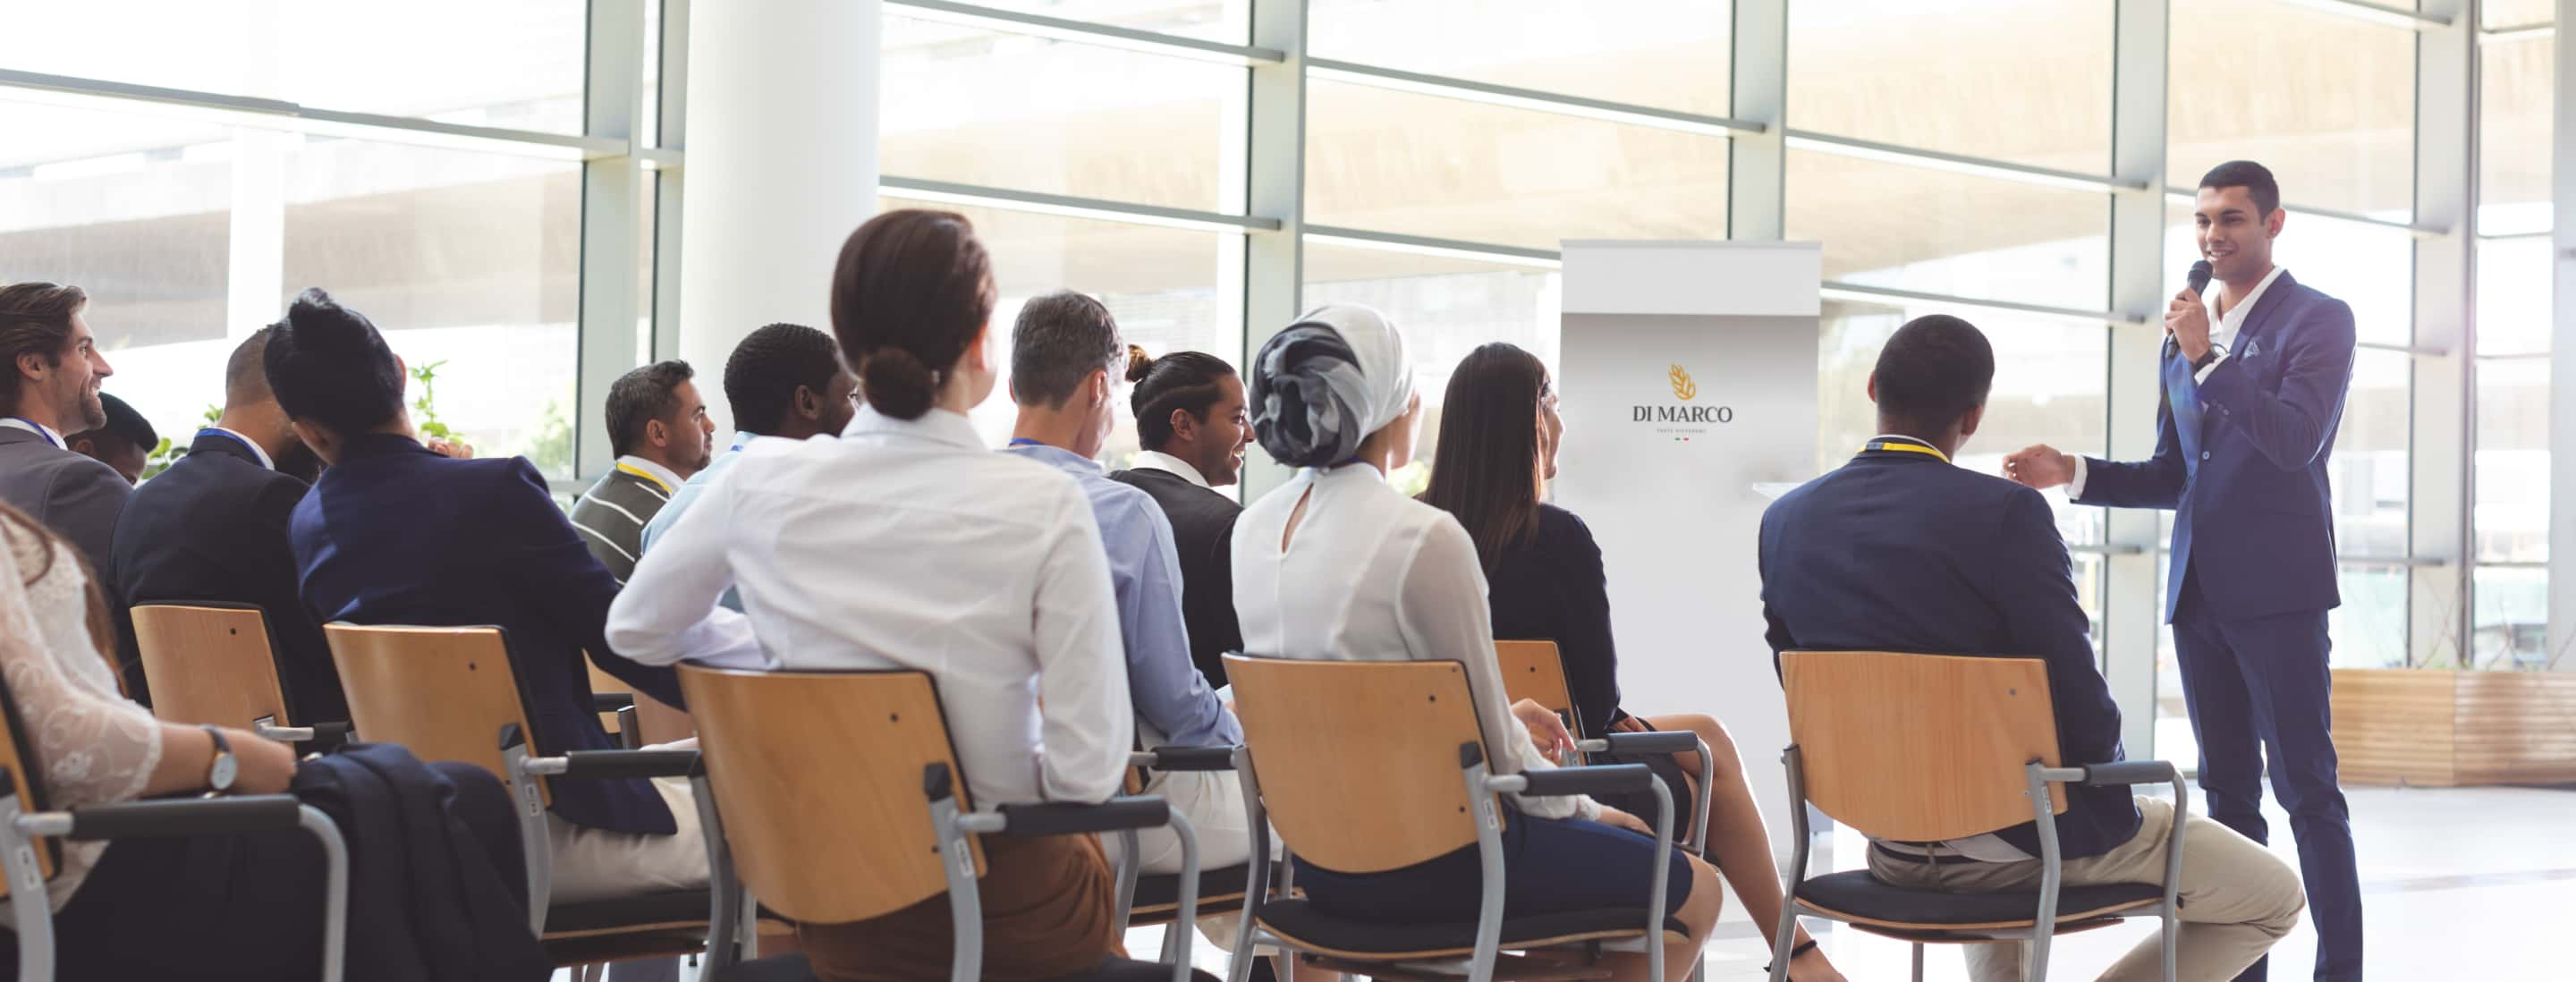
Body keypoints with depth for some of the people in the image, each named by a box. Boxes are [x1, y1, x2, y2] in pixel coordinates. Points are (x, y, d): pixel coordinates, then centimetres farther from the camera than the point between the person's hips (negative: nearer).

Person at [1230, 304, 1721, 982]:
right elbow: (1491, 749, -14)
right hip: (1434, 865, -8)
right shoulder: (1426, 539, -21)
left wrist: (1502, 717, 20)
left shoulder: (1254, 529, 2)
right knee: (1695, 888, 12)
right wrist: (1581, 809, 5)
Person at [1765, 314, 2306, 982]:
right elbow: (2079, 699, -19)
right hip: (2037, 832, -6)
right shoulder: (2003, 513, -21)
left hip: (1892, 848, 7)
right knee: (2273, 895, 14)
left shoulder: (1784, 522, -4)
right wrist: (2113, 796, 2)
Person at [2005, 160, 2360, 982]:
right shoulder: (2186, 334, 17)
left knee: (2305, 787, -7)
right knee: (2227, 791, 9)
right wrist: (2071, 474, 6)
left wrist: (2207, 357, -21)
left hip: (2276, 589, -7)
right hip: (2200, 590, 7)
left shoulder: (2317, 321, -3)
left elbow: (2296, 442, -18)